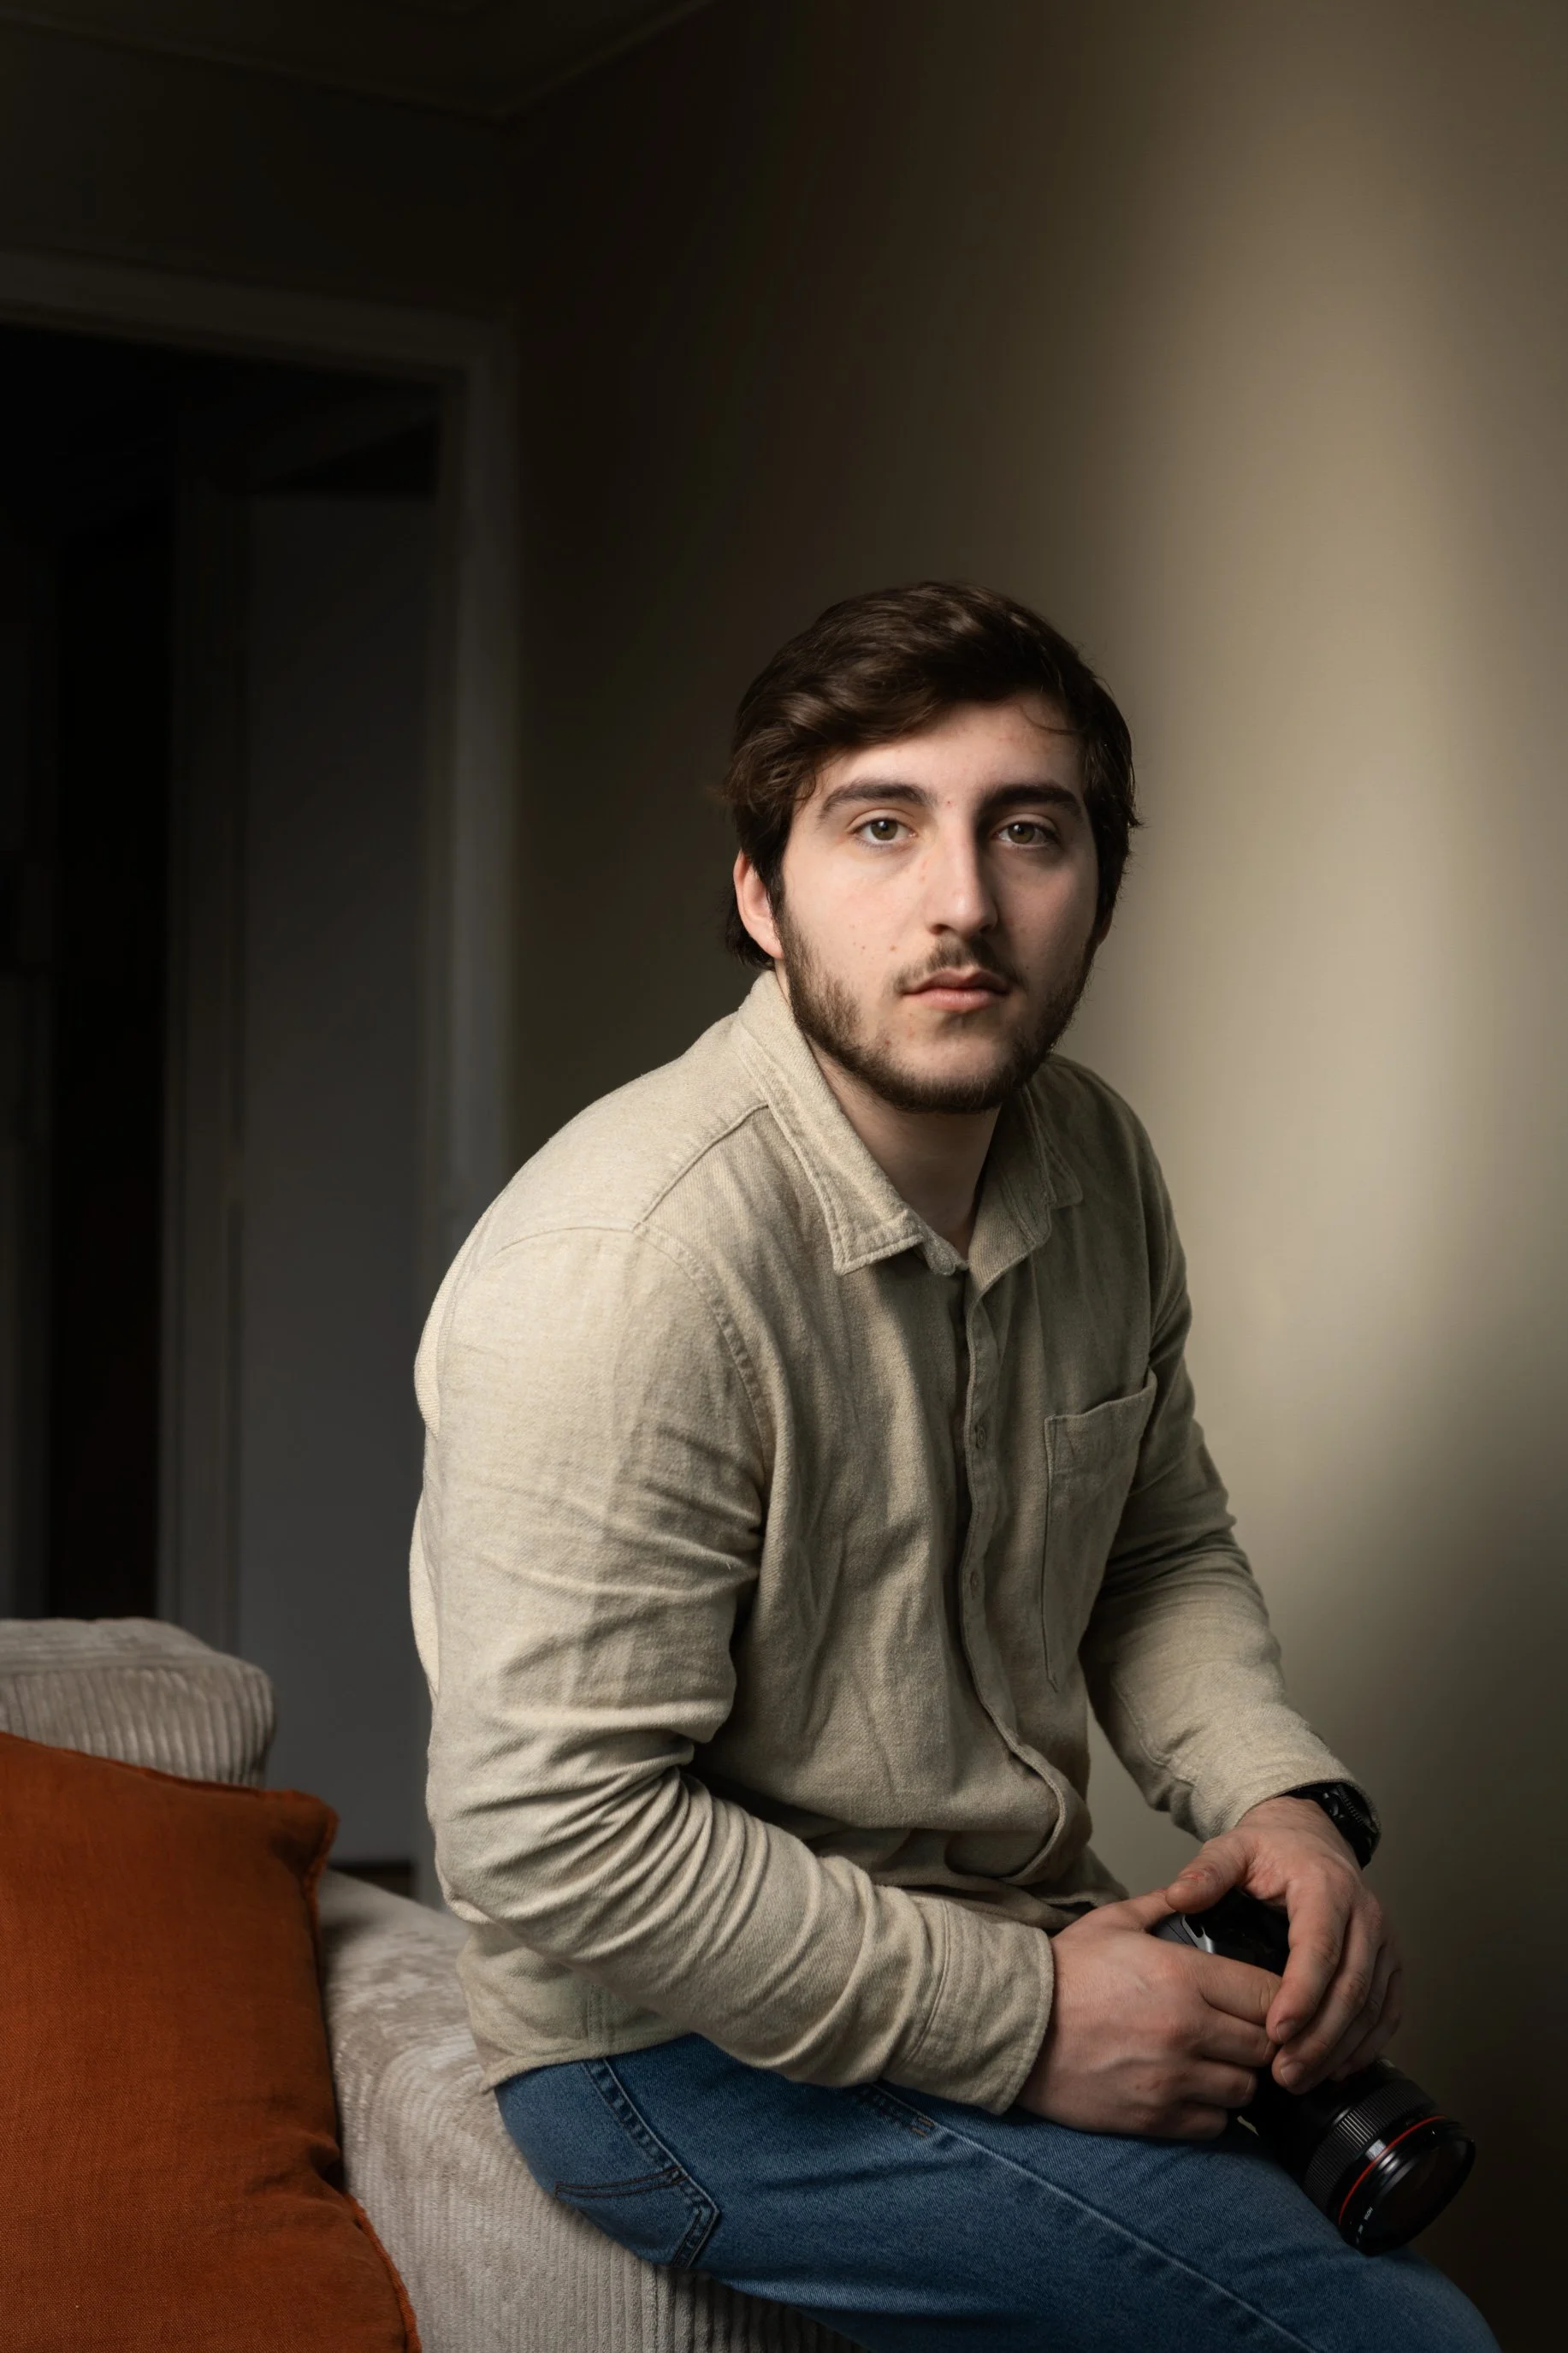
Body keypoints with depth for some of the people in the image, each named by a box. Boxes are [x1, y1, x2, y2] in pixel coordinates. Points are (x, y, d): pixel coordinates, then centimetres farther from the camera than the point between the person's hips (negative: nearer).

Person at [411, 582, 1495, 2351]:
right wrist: (1018, 2022, -22)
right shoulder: (622, 1257, -26)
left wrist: (1279, 1791, -7)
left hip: (1019, 1957, 8)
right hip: (688, 2048, -8)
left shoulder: (1092, 1162, 0)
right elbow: (556, 1838, -27)